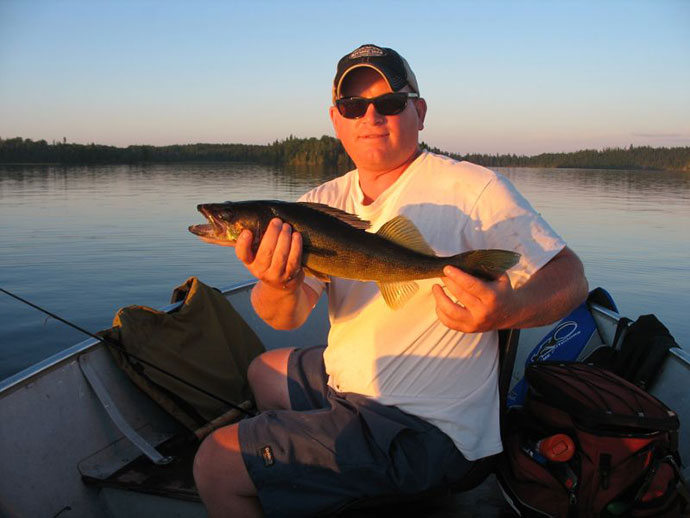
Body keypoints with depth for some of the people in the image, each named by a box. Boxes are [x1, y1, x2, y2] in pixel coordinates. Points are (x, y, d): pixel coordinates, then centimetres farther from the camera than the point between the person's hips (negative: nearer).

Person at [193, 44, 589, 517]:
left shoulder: (472, 189, -17)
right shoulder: (324, 201, 3)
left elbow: (570, 277, -15)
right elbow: (286, 318, -7)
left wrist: (506, 311, -37)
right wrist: (280, 286, -32)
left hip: (420, 430, -7)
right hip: (344, 380, 8)